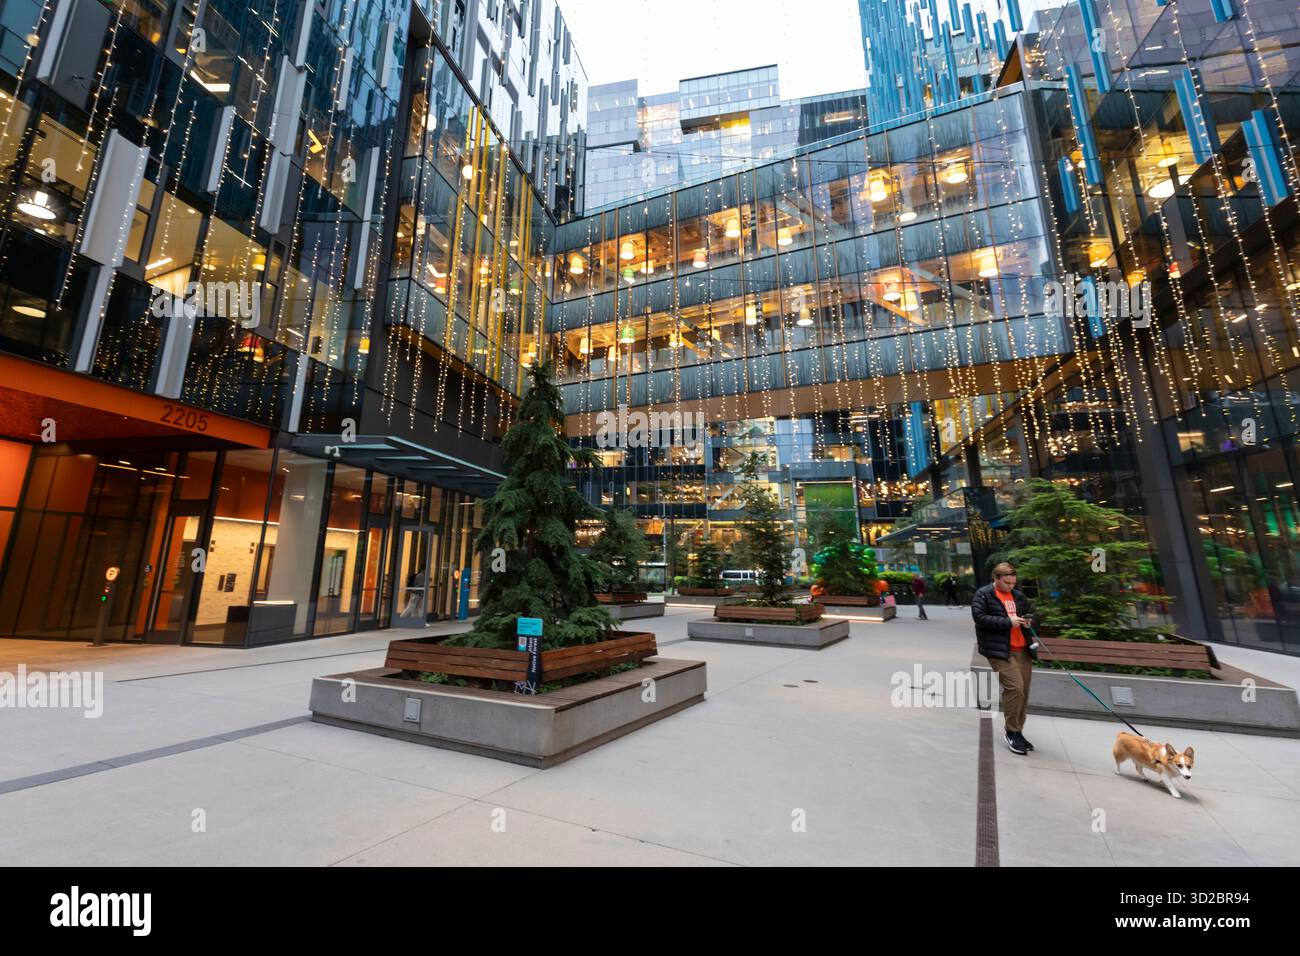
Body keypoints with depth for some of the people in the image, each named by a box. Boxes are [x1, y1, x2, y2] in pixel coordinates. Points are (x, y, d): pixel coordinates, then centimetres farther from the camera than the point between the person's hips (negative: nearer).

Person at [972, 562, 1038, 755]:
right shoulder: (983, 595, -6)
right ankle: (1011, 730, 2)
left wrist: (1029, 620, 5)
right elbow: (980, 618, -16)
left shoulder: (1018, 595, 15)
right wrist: (1008, 622, -18)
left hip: (1022, 650, 7)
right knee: (1014, 687, -16)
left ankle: (1017, 731, 24)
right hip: (999, 650, -7)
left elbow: (1032, 611, 29)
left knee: (1024, 692, 9)